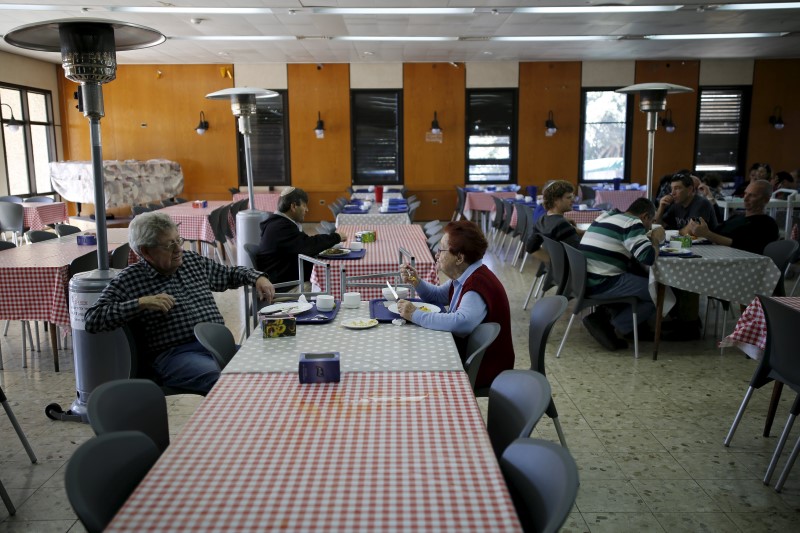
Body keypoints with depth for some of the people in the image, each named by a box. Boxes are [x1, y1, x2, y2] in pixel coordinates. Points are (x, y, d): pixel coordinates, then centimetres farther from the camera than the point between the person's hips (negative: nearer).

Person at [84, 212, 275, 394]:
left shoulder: (193, 261, 18)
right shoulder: (129, 281, 3)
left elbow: (230, 273, 33)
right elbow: (92, 319, -6)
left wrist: (257, 278, 14)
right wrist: (140, 303, -15)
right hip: (173, 353, -5)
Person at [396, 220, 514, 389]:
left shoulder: (479, 284, -27)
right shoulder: (465, 277, 4)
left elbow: (462, 323, -44)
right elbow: (437, 296, 21)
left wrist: (416, 315, -34)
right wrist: (416, 282, 1)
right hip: (466, 354, 9)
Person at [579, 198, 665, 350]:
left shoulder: (605, 217, 18)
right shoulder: (633, 223, -7)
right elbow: (648, 258, -17)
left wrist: (648, 237, 24)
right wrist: (656, 239, 3)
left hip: (582, 280, 9)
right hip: (602, 285, -9)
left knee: (638, 278, 25)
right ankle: (614, 327, 0)